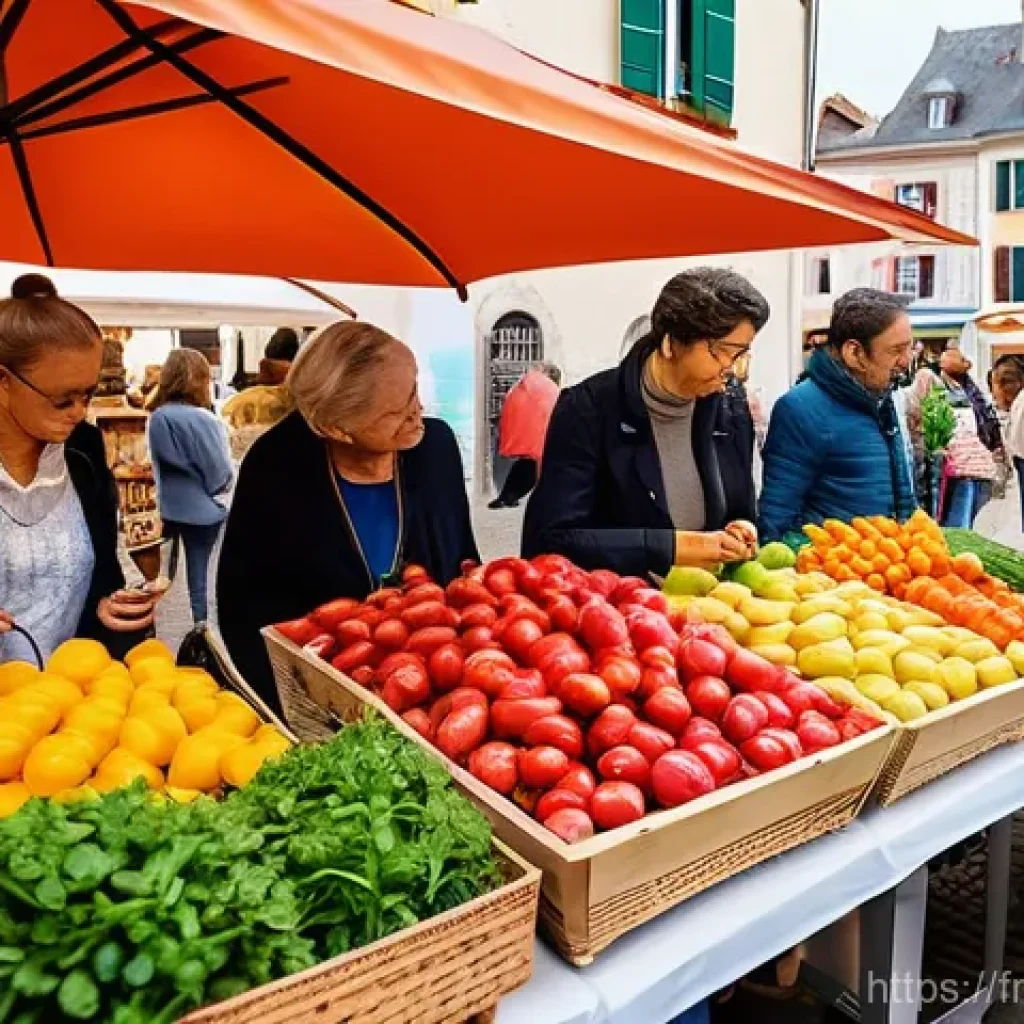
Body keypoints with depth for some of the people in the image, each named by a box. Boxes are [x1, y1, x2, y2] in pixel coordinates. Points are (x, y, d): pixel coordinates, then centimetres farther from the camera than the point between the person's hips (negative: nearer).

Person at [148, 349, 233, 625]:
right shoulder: (204, 421, -19)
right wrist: (217, 488, 7)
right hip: (202, 508, -4)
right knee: (199, 573, 7)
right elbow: (222, 473, -13)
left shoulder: (157, 418, -7)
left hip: (171, 506, 4)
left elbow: (159, 464, 3)